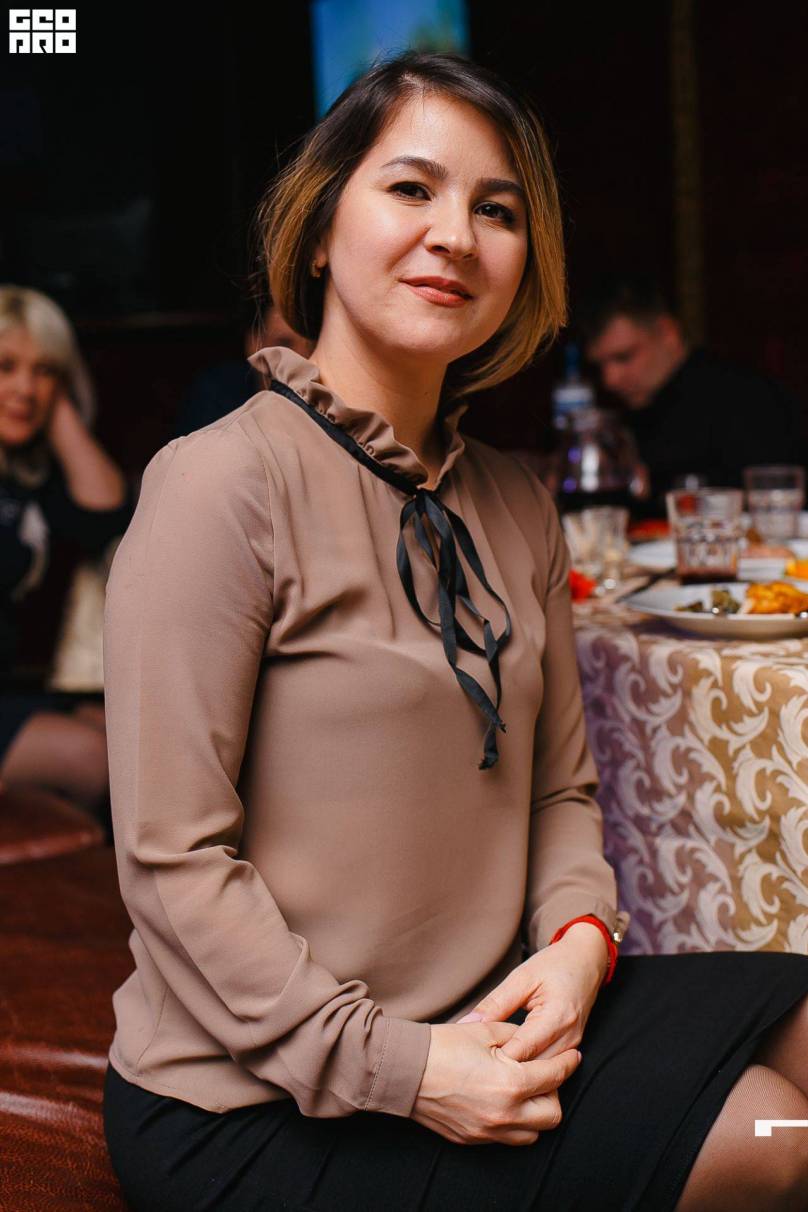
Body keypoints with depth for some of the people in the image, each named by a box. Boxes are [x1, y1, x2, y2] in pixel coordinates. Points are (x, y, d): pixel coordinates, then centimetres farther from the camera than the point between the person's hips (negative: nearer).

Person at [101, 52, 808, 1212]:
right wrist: (394, 1068, -20)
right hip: (264, 1105, -7)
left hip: (479, 1030, 7)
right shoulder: (222, 484, -16)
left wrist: (578, 940, -8)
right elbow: (171, 858, -18)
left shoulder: (516, 506, 8)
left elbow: (560, 784, 12)